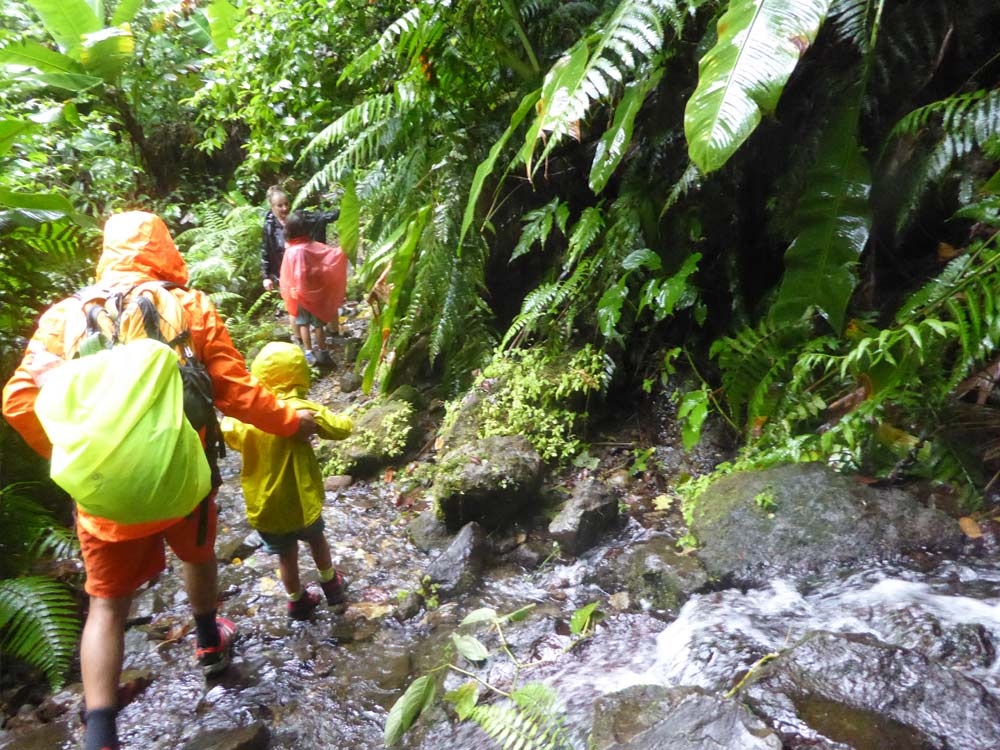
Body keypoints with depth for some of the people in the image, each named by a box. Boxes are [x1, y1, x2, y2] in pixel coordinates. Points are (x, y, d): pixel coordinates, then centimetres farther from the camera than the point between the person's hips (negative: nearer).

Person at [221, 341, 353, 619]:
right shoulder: (300, 409, -19)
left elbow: (226, 431, 10)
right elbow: (341, 429, -16)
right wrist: (343, 419, 6)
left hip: (263, 508, 2)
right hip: (300, 501, -2)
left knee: (286, 555, 23)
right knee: (316, 539, 28)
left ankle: (297, 601, 42)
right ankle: (330, 584, 48)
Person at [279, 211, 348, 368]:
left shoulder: (292, 252, -21)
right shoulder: (314, 246, -14)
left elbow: (295, 276, -21)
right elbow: (333, 254, -10)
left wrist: (294, 292, -10)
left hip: (301, 293, -3)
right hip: (316, 292, 3)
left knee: (303, 323, 13)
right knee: (318, 323, 15)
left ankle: (309, 354, 15)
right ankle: (323, 353, 22)